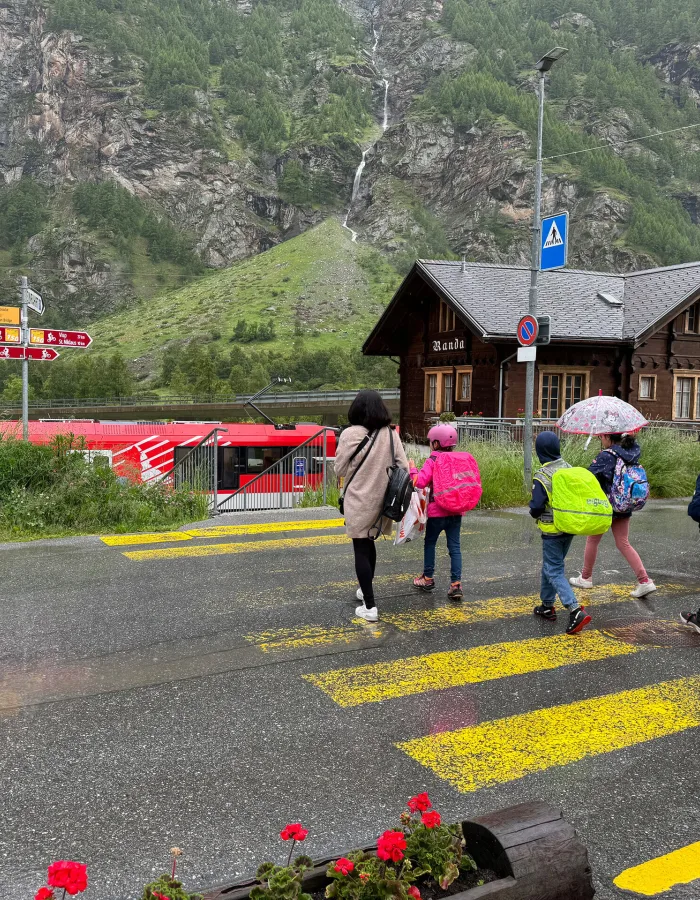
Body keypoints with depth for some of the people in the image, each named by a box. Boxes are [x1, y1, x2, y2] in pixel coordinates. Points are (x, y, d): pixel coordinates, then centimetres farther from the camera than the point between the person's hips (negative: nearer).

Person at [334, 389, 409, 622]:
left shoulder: (350, 434, -14)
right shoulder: (391, 434, -5)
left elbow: (340, 470, -7)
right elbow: (403, 468, -2)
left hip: (358, 501, -4)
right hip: (381, 500, 4)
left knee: (361, 550, 3)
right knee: (369, 543, 24)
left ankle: (369, 606, 3)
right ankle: (366, 589, 40)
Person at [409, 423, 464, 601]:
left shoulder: (432, 461, -11)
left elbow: (420, 482, -20)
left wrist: (412, 469, -5)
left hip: (437, 511, -4)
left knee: (430, 543, 15)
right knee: (454, 546, 5)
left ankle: (428, 578, 25)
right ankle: (456, 584, -2)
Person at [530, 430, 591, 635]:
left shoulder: (542, 476, -19)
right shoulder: (570, 469, 2)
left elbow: (536, 507, -20)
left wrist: (534, 513, 1)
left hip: (552, 530, -7)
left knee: (554, 571, -1)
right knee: (551, 565, 21)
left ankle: (575, 610, -14)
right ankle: (547, 606, 30)